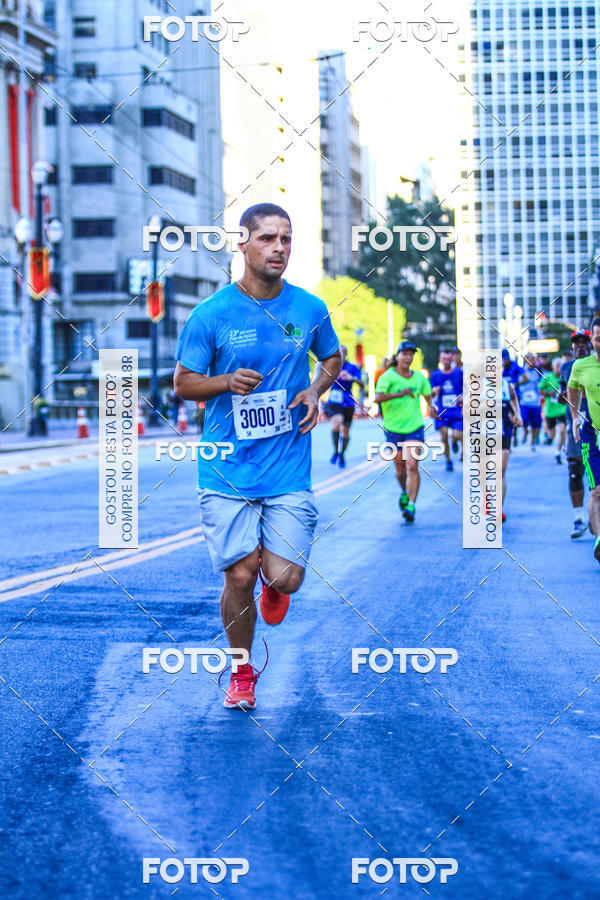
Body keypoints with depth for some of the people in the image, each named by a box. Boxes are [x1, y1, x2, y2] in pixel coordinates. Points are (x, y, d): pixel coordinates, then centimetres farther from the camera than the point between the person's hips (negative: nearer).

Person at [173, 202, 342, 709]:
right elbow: (183, 383, 2)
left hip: (289, 470, 1)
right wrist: (228, 382, -17)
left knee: (286, 579, -8)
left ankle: (272, 582, 32)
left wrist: (317, 391, 1)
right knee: (239, 576, -3)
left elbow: (332, 358, 21)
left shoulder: (309, 309, 2)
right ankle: (241, 672, 22)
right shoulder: (211, 314, -5)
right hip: (227, 471, -1)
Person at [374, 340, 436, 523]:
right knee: (400, 468, 9)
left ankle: (411, 505, -15)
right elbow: (378, 397, -23)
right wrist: (399, 394, -36)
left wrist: (430, 406, 1)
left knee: (412, 465, -14)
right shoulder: (388, 377, -7)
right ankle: (405, 492, 40)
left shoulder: (419, 377, 6)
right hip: (393, 428, -1)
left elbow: (427, 395, 23)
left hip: (415, 427, 1)